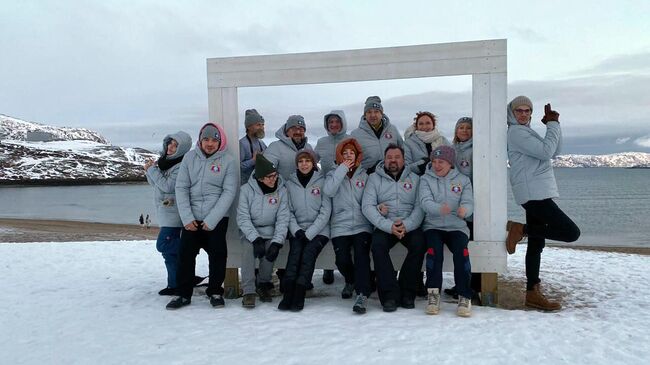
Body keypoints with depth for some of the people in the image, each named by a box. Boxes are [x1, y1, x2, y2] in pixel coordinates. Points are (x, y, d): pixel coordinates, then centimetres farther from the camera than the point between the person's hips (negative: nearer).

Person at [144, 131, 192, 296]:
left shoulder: (182, 165, -15)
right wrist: (149, 171, 0)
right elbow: (155, 184, 18)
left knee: (164, 245, -15)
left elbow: (167, 186, -20)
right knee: (169, 248, 10)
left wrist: (152, 169, -12)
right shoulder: (164, 160, 13)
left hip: (173, 212, -9)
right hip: (165, 211, 9)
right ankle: (175, 284, 16)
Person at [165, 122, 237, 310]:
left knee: (217, 254, 1)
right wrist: (187, 217, -9)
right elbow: (181, 187, 1)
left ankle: (215, 291, 19)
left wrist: (211, 220, -14)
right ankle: (183, 293, 16)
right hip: (191, 218, 2)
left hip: (217, 218, -2)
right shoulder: (190, 157, 3)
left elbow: (229, 192, -8)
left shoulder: (228, 161, -3)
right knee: (185, 253, 1)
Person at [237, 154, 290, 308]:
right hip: (250, 232, 0)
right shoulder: (247, 190, -8)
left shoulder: (281, 191, -5)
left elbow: (283, 219, -8)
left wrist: (277, 242, -22)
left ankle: (264, 285, -1)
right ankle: (248, 291, -23)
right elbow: (243, 218, -12)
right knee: (248, 249, -30)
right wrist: (255, 239, -25)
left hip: (270, 233, 1)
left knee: (270, 252, -27)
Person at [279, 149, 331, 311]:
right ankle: (288, 293, -30)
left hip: (318, 231, -2)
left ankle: (299, 295, -30)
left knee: (309, 252, -27)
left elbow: (325, 211, -5)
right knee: (295, 251, -25)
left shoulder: (322, 182, 1)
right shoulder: (290, 183, 9)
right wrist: (296, 230, -11)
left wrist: (309, 233, -12)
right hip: (297, 230, 2)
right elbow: (288, 211, 6)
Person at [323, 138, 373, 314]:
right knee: (342, 259, -15)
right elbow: (328, 191, -10)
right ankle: (351, 281, 18)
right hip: (340, 226, 0)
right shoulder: (334, 174, 13)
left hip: (362, 225, 0)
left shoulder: (364, 175, 15)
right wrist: (342, 169, -7)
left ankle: (362, 295, -24)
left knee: (362, 254, -24)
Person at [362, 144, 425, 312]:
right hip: (384, 227, 0)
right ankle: (390, 294, -23)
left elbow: (420, 206, 1)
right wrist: (389, 226, -16)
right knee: (378, 245, -30)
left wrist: (406, 225, -18)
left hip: (410, 226, 1)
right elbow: (367, 206, -4)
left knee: (419, 243, -28)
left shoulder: (414, 178, 13)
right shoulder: (374, 178, 9)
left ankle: (407, 292, -14)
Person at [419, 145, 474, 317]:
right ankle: (433, 294, -22)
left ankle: (465, 297, -21)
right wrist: (439, 208, -33)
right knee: (434, 250, -30)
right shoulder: (426, 179, 7)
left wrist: (464, 210, -28)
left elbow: (468, 203, -2)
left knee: (461, 251, -28)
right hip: (433, 226, 0)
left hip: (457, 226, 1)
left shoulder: (463, 180, 11)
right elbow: (426, 202, -10)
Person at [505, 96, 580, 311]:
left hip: (537, 194, 10)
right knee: (571, 233, -14)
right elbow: (546, 151, -16)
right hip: (534, 194, -10)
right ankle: (520, 229, -6)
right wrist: (553, 125, -6)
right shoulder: (515, 132, -8)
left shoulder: (526, 132, 23)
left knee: (536, 244, 8)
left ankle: (533, 293, 11)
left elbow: (554, 152, 18)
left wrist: (554, 125, 6)